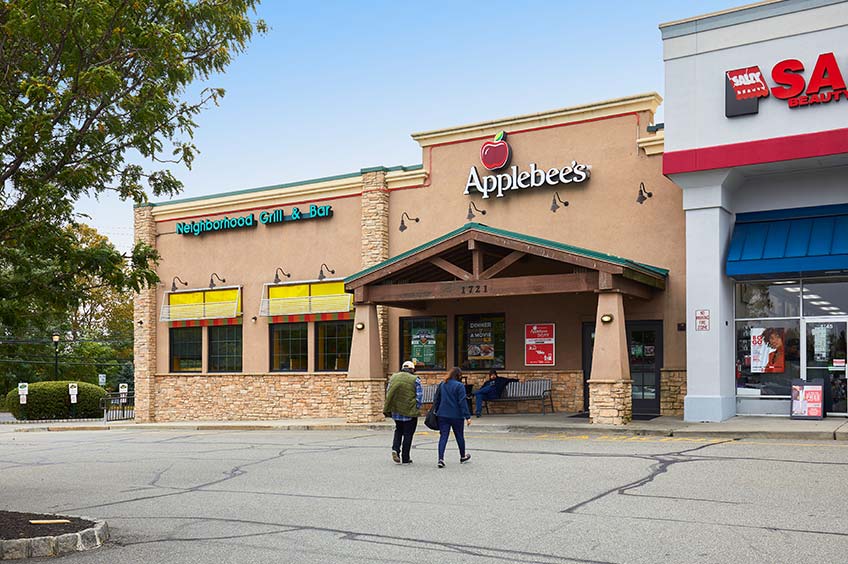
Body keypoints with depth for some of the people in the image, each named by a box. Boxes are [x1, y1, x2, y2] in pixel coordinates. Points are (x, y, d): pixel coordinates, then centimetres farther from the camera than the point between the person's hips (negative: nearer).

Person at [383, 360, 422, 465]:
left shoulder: (393, 377, 7)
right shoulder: (415, 380, -7)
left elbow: (388, 393, 10)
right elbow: (419, 396, -9)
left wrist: (389, 409, 14)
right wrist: (416, 409, 2)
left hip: (396, 411, 4)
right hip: (410, 412, -4)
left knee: (398, 430, 23)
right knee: (408, 434, 6)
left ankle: (395, 449, 0)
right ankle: (405, 459, 10)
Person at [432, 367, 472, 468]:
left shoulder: (442, 385, 6)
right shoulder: (459, 386, -11)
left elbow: (436, 400, 12)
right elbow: (462, 402, -14)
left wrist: (436, 412, 22)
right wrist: (467, 416, -11)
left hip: (443, 415, 4)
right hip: (456, 416, -4)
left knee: (443, 436, 2)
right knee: (459, 436, 14)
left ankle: (441, 458, -14)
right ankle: (463, 456, 32)